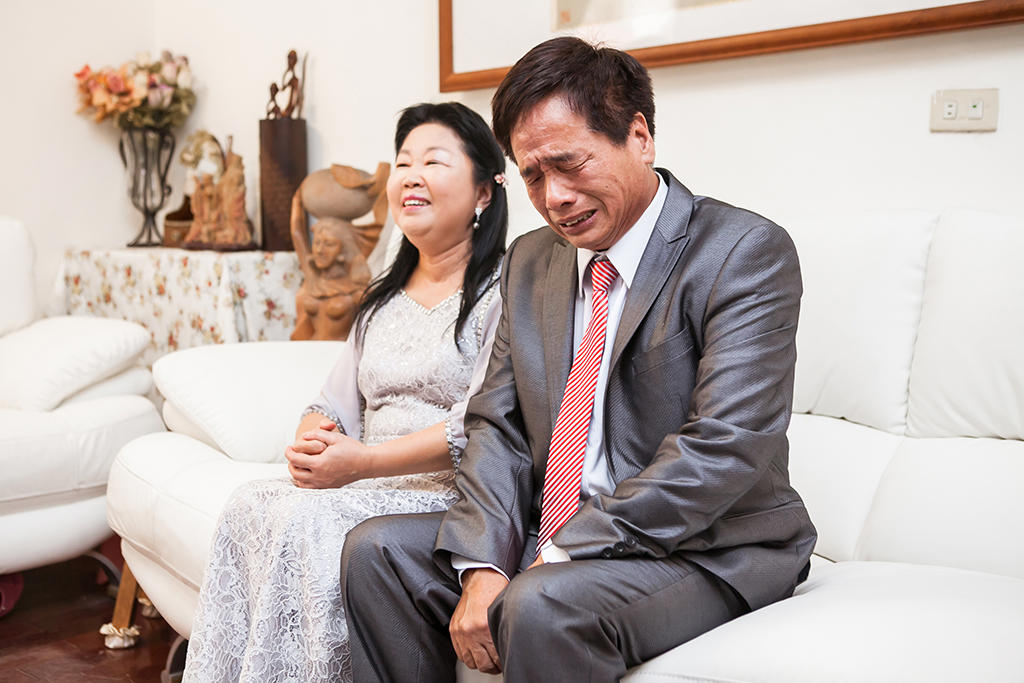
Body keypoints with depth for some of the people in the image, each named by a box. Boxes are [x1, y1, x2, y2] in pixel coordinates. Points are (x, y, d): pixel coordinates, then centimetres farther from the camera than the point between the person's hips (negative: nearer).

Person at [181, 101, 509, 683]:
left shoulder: (504, 288, -5)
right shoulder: (384, 297, 21)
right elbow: (335, 406, 17)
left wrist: (363, 461, -20)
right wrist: (312, 445, -7)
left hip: (451, 494, -6)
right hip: (369, 487, 7)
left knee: (304, 518, -28)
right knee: (250, 504, -19)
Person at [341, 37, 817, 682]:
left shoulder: (747, 253, -12)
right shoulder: (530, 260, 10)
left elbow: (723, 448, -22)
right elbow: (498, 426, 6)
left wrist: (564, 555, -22)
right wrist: (483, 566, -11)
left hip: (705, 550, -6)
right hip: (548, 537, 7)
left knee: (545, 605, -33)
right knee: (376, 549, -4)